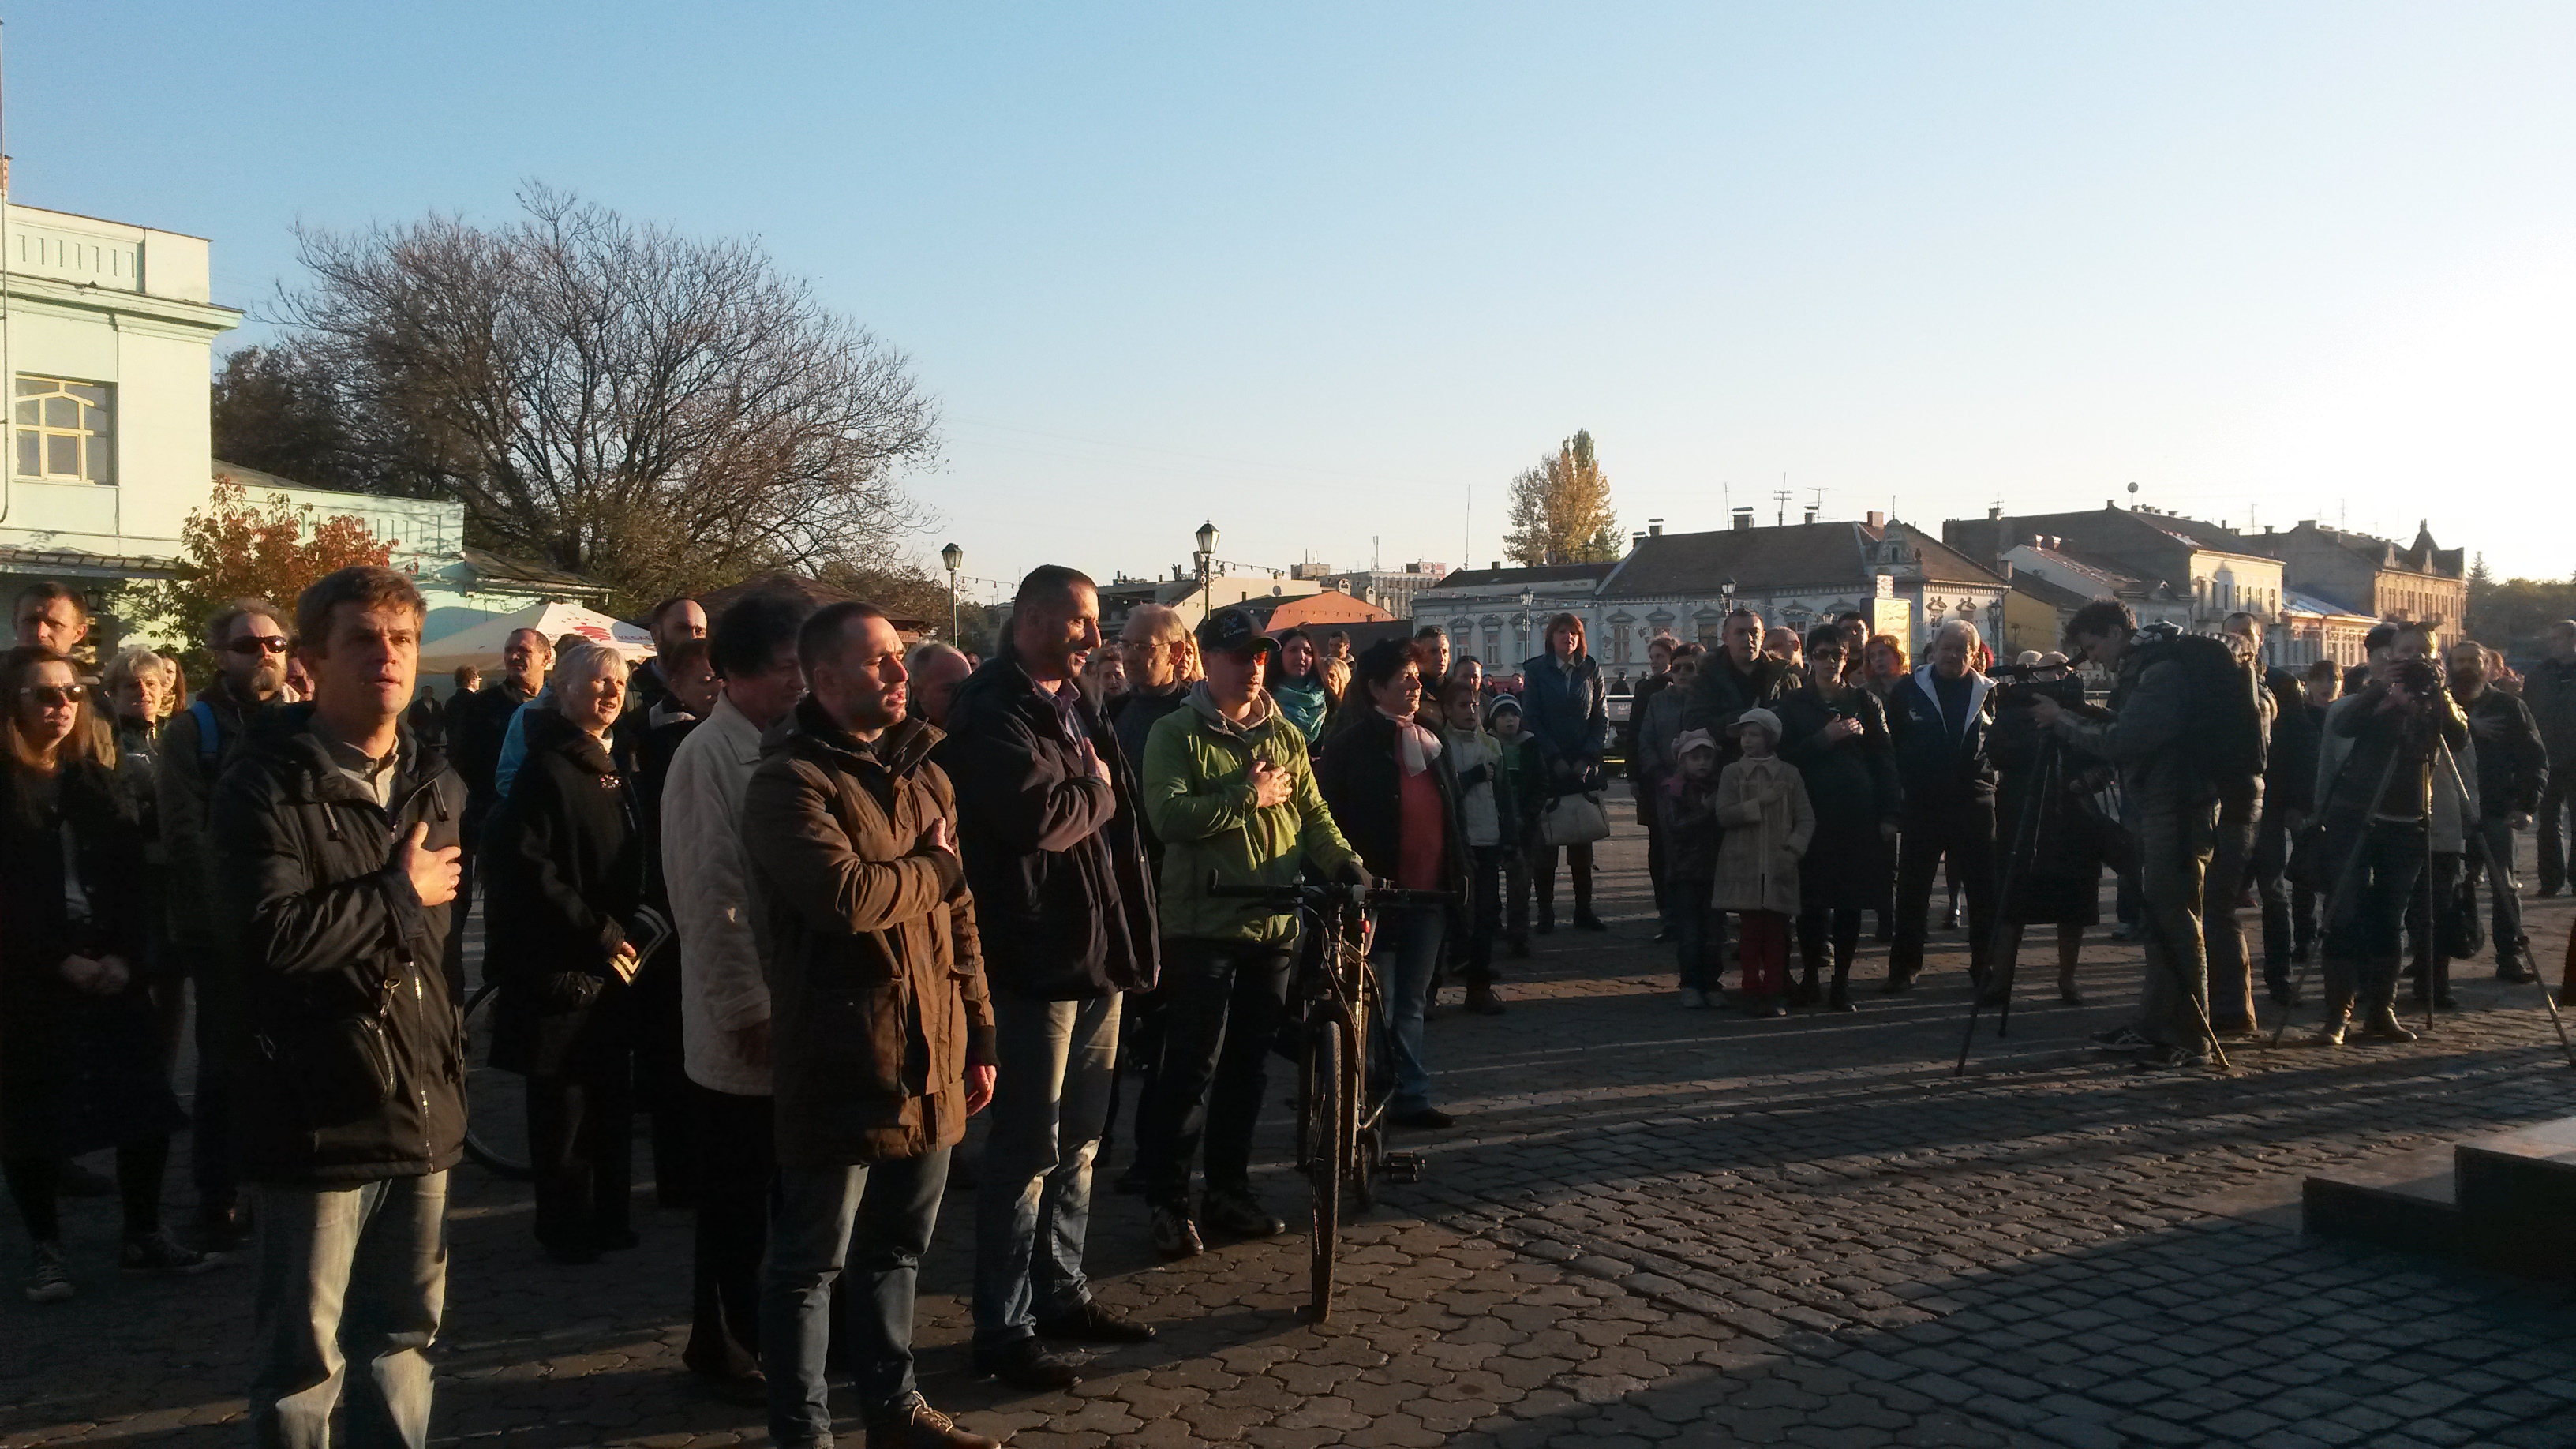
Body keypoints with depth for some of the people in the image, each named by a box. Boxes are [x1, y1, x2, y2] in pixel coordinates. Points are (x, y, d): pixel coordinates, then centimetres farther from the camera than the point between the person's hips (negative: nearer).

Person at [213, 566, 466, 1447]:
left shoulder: (436, 783, 11)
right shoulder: (268, 783, -12)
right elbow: (271, 933, -27)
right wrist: (400, 894, -16)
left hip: (421, 1102, 6)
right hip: (319, 1109, -6)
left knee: (405, 1334, 17)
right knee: (303, 1354, 5)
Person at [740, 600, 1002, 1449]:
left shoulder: (925, 777, 12)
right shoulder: (789, 782, -12)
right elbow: (847, 897, -28)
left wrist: (979, 1038, 14)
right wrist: (936, 868, -10)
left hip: (928, 1061, 7)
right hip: (841, 1065, -7)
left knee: (898, 1249, 20)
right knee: (811, 1263, 7)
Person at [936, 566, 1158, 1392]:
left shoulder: (1074, 705, 15)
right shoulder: (993, 711, -15)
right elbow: (1036, 815, -28)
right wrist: (1097, 790, -9)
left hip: (1097, 951, 9)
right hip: (1038, 957, -9)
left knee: (1078, 1140, 18)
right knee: (1027, 1151, 0)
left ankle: (1061, 1293, 32)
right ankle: (1004, 1330, 11)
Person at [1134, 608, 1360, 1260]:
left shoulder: (1286, 735, 13)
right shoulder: (1176, 733, -4)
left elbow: (1313, 813, 10)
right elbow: (1169, 815, -17)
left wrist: (1345, 863, -8)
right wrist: (1250, 796, -15)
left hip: (1275, 923, 5)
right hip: (1204, 923, -5)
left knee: (1249, 1066, 13)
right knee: (1193, 1067, -5)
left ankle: (1229, 1191, 25)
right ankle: (1168, 1201, 7)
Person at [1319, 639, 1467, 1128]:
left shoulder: (1428, 742, 14)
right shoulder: (1350, 747, -7)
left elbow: (1448, 813, 19)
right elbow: (1332, 819, -10)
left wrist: (1457, 876, 14)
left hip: (1427, 894, 6)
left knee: (1410, 1003, 12)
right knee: (1378, 1007, 0)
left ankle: (1411, 1098, 17)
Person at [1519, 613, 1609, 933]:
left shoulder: (1590, 670, 9)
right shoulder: (1535, 671, 2)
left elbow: (1602, 717, 7)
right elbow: (1531, 720, -3)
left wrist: (1588, 758, -6)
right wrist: (1555, 759, -11)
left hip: (1584, 768, 2)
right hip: (1547, 768, -2)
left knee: (1583, 841, 5)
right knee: (1544, 841, -1)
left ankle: (1584, 911, 11)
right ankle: (1545, 912, 5)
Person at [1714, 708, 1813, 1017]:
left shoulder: (1788, 774, 6)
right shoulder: (1732, 774, 5)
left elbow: (1806, 818, 4)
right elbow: (1724, 815, -6)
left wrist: (1793, 849, -11)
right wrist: (1760, 802, -16)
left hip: (1778, 864, 0)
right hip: (1744, 864, 0)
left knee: (1776, 932, 0)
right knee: (1750, 930, 1)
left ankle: (1775, 992, 7)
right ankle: (1753, 991, 10)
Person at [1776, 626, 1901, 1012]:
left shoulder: (1865, 702, 9)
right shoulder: (1792, 704, 8)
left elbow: (1884, 759, 7)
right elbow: (1784, 755, 0)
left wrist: (1889, 814, 1)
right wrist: (1824, 739, -12)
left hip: (1857, 814, 1)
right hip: (1811, 813, -1)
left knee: (1851, 901, 2)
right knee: (1811, 898, -2)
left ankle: (1841, 983, 10)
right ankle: (1810, 978, 11)